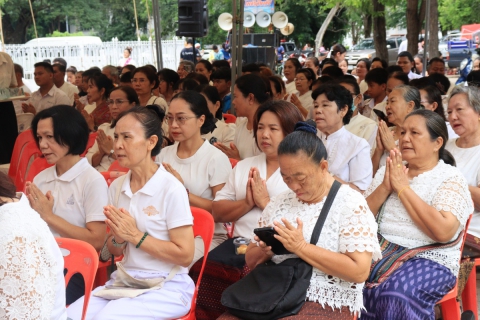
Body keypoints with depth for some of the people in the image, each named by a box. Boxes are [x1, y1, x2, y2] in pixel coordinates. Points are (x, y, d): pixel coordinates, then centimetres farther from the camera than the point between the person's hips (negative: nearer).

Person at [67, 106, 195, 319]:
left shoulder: (171, 189, -13)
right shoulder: (116, 187, 7)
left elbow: (185, 255, -15)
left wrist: (135, 235, -16)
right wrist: (118, 238, -9)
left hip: (166, 286, -6)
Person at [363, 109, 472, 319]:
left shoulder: (450, 178, -3)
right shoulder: (388, 171, 14)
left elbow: (443, 231, -19)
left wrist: (403, 188, -13)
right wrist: (385, 187, -8)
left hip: (430, 259, -4)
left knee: (397, 295, -35)